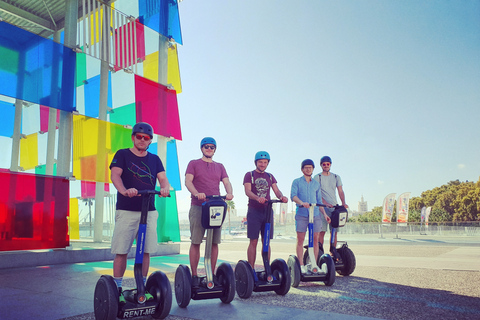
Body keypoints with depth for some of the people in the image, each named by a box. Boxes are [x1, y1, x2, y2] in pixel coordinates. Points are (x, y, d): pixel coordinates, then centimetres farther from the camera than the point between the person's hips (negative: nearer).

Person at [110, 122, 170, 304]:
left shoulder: (155, 159, 14)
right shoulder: (122, 155, 4)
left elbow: (163, 178, 1)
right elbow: (115, 175, -11)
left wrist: (165, 188, -24)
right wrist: (124, 191, -32)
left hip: (149, 211, 3)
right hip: (126, 211, -3)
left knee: (145, 251, 6)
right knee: (121, 251, -3)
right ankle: (117, 289, 10)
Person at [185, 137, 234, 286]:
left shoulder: (220, 167, 19)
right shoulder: (193, 164, 10)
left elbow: (226, 182, 8)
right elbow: (188, 181, -4)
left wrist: (229, 193, -16)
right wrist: (197, 193, -25)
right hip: (198, 207, -3)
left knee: (214, 242, 4)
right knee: (196, 242, -2)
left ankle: (212, 274, 14)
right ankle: (194, 275, 7)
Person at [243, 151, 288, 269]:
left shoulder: (270, 176, 16)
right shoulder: (249, 175, 3)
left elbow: (276, 190, 5)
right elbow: (247, 191, -12)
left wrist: (282, 196, -19)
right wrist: (257, 198, -33)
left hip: (267, 211, 4)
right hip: (254, 211, -4)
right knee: (253, 241, -3)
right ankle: (251, 269, 2)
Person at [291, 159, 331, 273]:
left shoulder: (316, 184, 18)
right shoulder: (297, 182, 6)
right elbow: (293, 195, -9)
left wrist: (324, 214, 13)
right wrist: (302, 203, -27)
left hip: (315, 214, 3)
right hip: (301, 214, -3)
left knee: (315, 239, 1)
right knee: (300, 240, -1)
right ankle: (301, 265, 7)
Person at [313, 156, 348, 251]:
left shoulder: (336, 177, 15)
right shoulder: (317, 177, 3)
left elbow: (340, 191, 9)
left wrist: (343, 203, -9)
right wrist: (325, 203, -22)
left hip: (334, 207, 4)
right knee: (321, 231, -8)